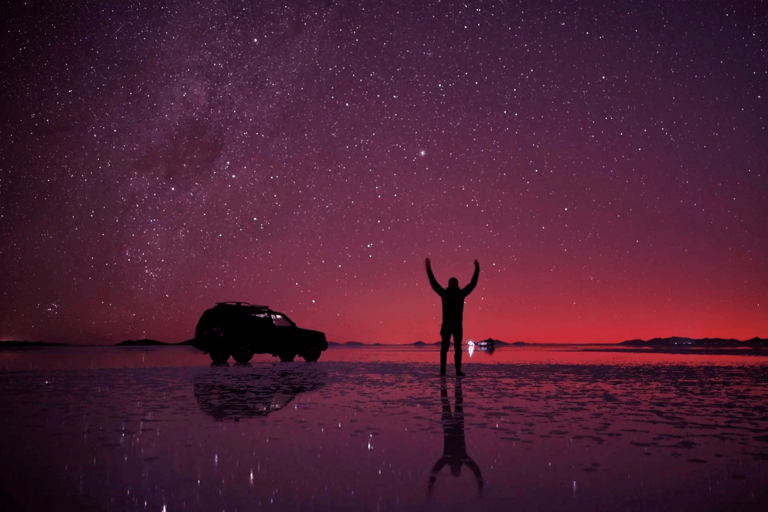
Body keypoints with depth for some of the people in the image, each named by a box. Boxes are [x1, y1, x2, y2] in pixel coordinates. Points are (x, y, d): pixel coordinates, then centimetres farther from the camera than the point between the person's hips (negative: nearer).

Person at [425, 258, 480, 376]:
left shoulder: (444, 293, -1)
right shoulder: (461, 293, -2)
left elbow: (433, 282, 5)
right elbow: (473, 283, 7)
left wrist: (428, 267, 12)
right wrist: (477, 268, 16)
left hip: (446, 325, 1)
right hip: (457, 325, -1)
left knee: (444, 348, 6)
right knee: (457, 349, 1)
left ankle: (443, 370, -1)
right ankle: (458, 371, -5)